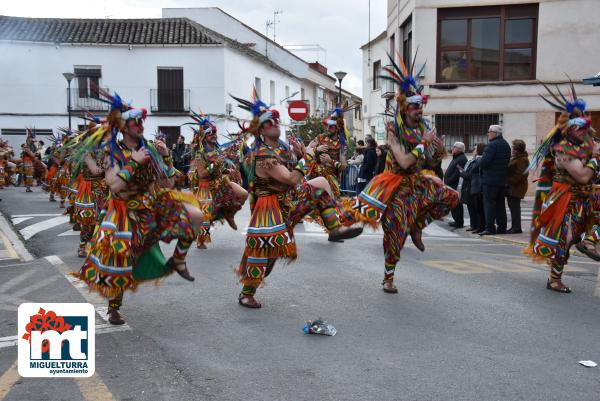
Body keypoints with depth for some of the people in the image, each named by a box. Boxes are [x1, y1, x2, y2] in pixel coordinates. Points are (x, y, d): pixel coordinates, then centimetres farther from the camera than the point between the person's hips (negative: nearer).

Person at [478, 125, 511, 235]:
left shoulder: (492, 145, -14)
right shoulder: (506, 145, 16)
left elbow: (484, 162, -21)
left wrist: (479, 161, -1)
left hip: (490, 179, -9)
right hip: (502, 179, 9)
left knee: (489, 203, -6)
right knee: (500, 204, 13)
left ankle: (490, 228, -9)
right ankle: (502, 227, 16)